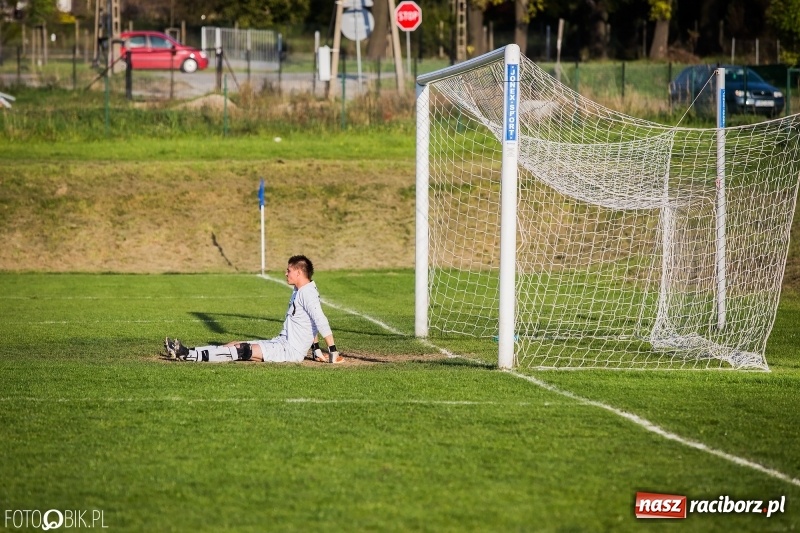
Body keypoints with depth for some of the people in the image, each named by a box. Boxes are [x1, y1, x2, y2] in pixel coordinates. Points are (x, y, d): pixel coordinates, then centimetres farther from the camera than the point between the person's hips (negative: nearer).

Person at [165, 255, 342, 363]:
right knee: (236, 345, 4)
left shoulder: (308, 294, -15)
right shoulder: (299, 291, 18)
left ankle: (187, 355, -25)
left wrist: (333, 351, -25)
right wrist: (316, 349, 21)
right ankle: (187, 352, -2)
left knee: (242, 350, -18)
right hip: (282, 343, 10)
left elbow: (321, 322, -22)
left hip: (291, 350, -10)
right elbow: (313, 324, 22)